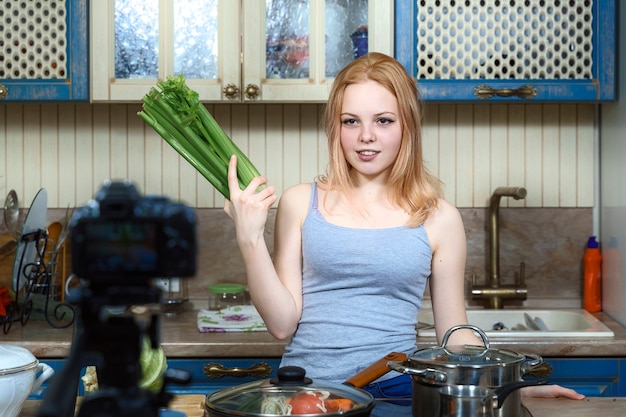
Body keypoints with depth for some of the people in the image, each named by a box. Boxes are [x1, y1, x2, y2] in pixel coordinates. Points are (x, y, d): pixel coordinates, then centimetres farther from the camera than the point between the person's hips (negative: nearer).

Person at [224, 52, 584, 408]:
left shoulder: (439, 219, 4)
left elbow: (454, 331, 11)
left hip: (394, 391, 1)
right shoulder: (301, 203, 5)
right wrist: (250, 239, -7)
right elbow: (283, 323, 2)